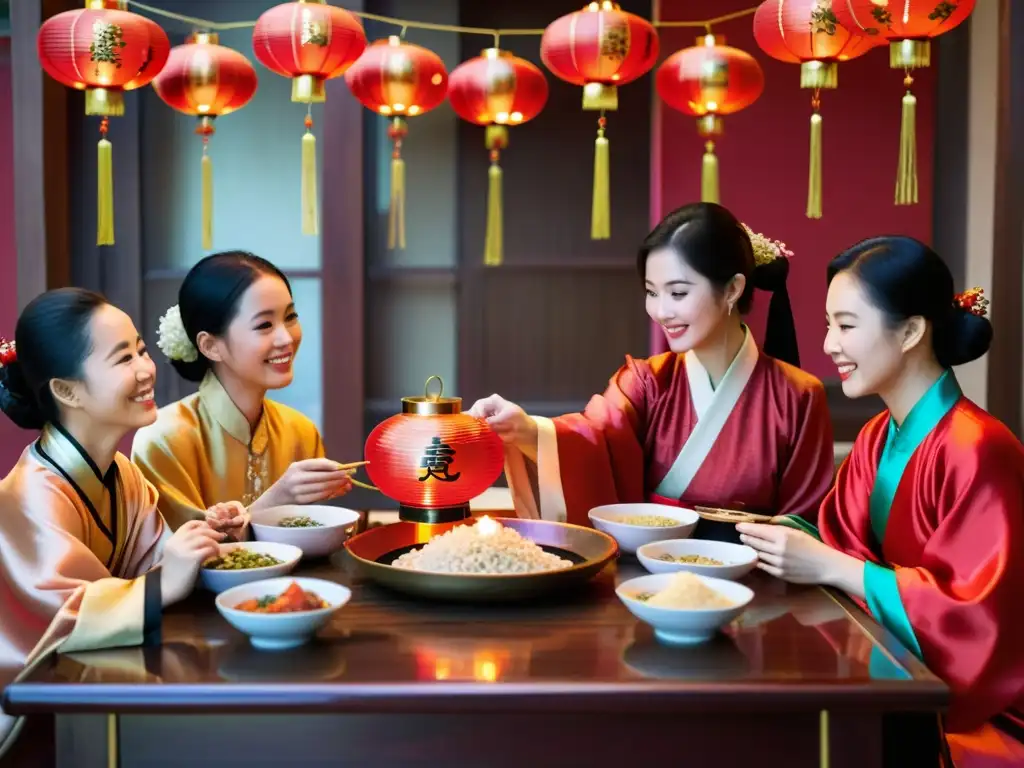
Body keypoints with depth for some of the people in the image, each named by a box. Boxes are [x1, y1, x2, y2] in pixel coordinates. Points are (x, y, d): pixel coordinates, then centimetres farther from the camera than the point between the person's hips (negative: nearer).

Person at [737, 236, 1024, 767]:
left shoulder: (977, 451, -21)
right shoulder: (876, 440, 5)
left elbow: (973, 614, -24)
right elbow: (850, 551, 6)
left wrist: (828, 567, -25)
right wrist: (786, 539, -13)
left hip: (980, 711, -6)